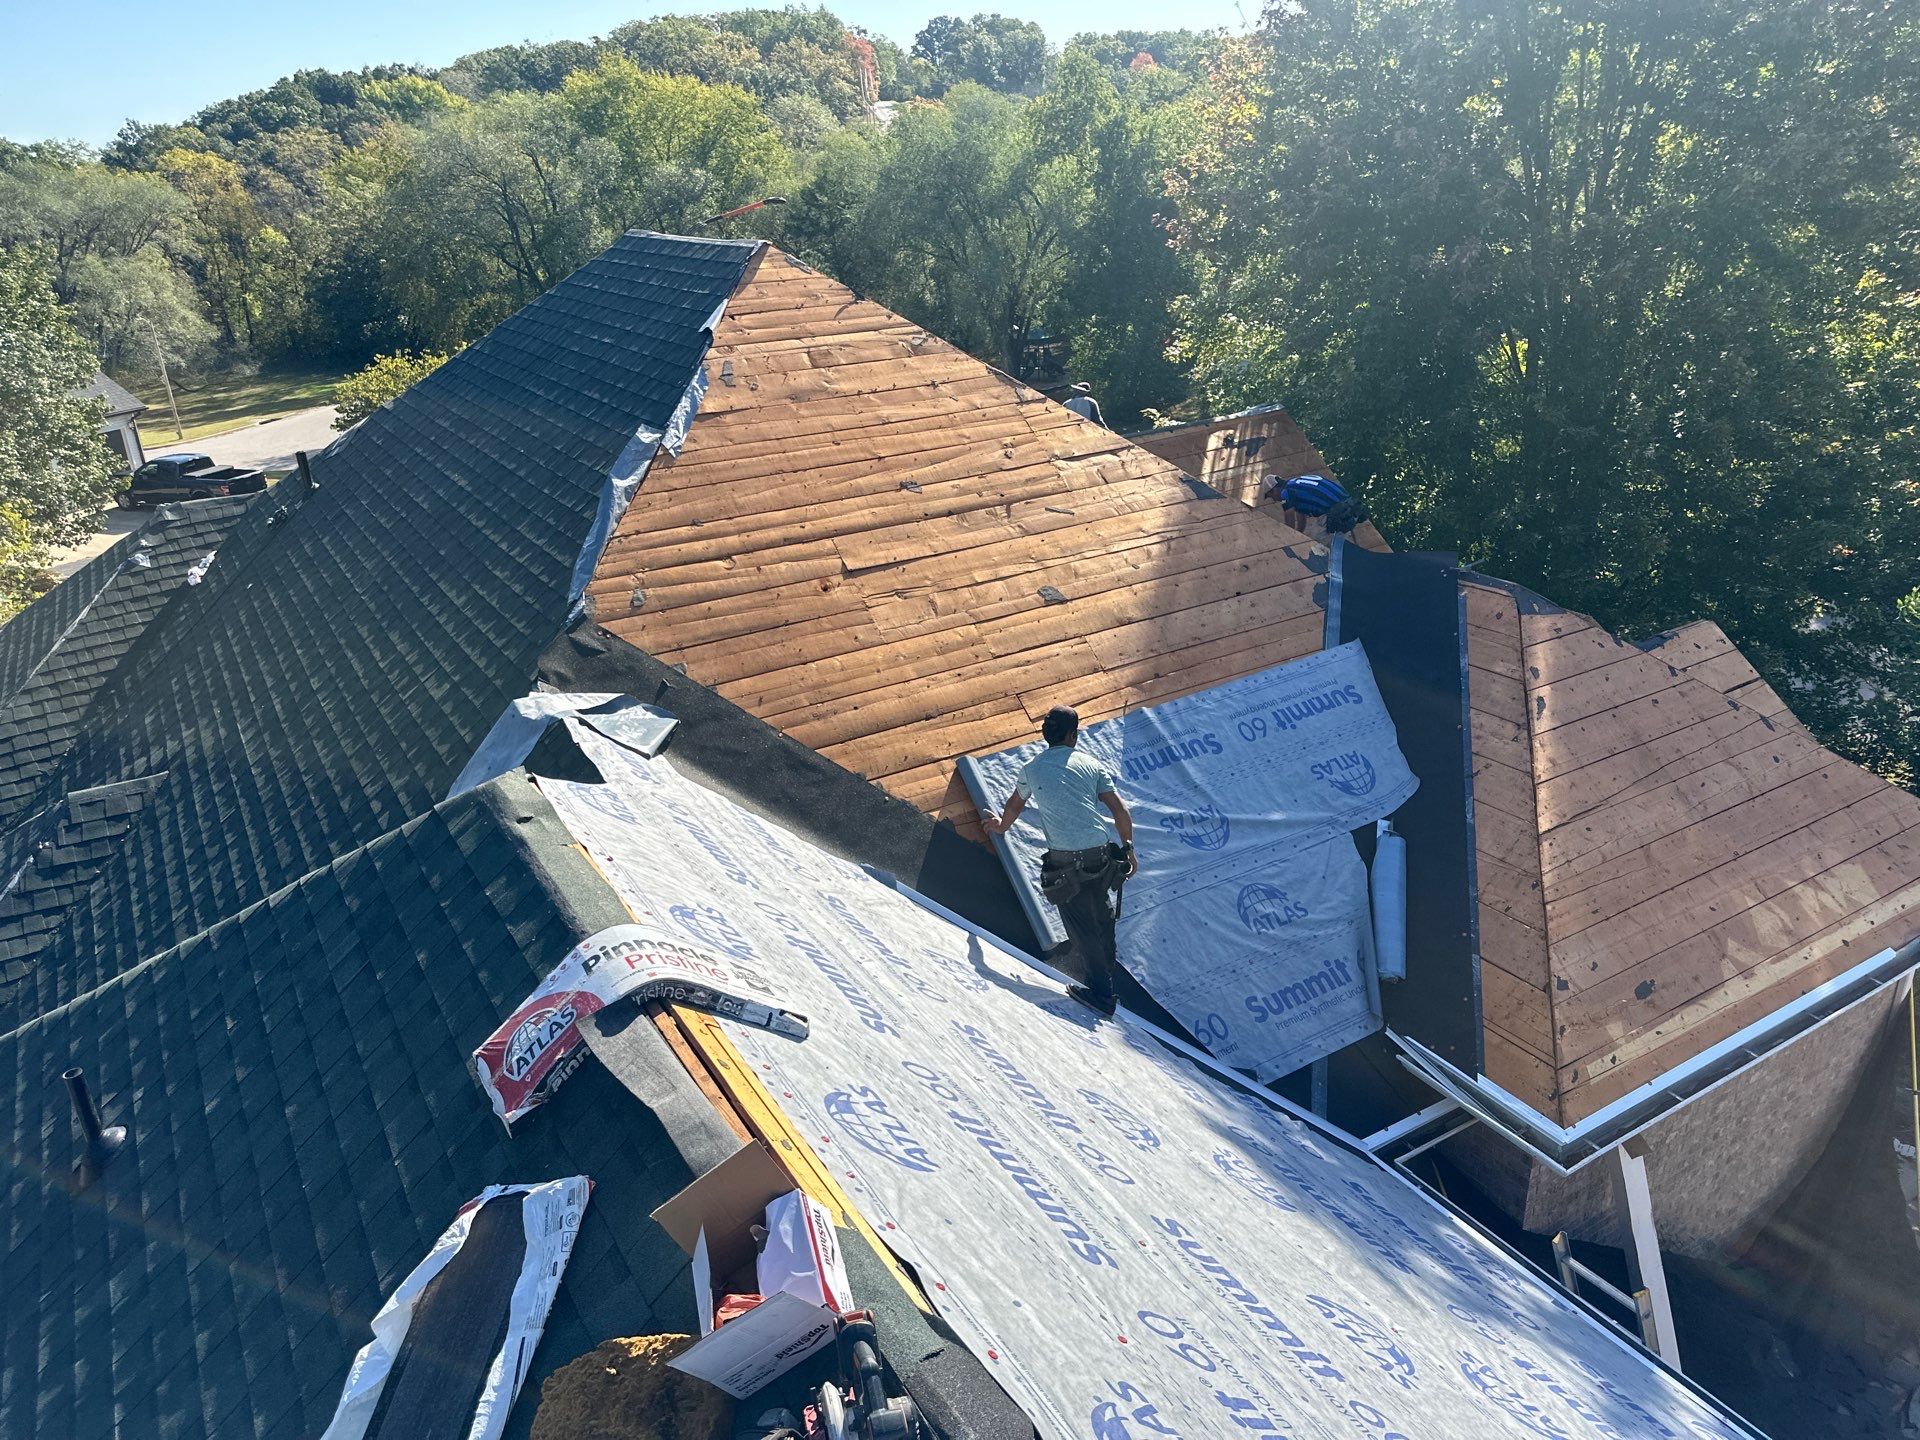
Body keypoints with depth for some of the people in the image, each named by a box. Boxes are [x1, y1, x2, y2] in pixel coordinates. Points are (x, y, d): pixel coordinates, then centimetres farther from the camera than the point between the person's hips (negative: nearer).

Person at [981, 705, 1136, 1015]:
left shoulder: (1031, 768, 7)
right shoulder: (1090, 764, 6)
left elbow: (1014, 806, 25)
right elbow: (1119, 809, 4)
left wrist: (1001, 826, 46)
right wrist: (1128, 847, 16)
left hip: (1065, 862, -2)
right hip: (1101, 854, 2)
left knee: (1081, 926, 6)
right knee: (1101, 916, 23)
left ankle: (1100, 992, 9)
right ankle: (1107, 969, 40)